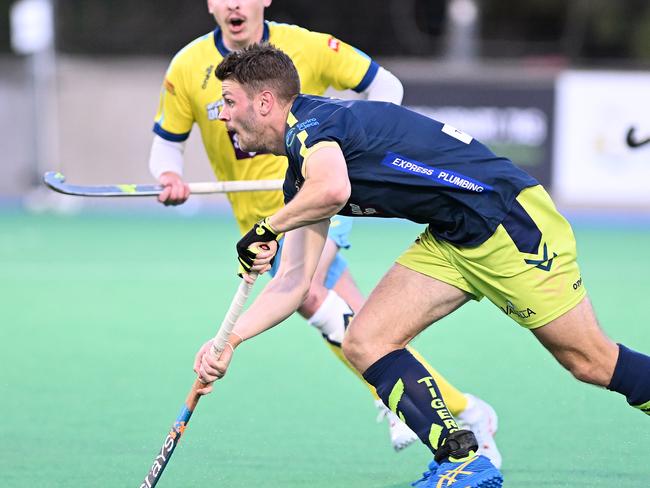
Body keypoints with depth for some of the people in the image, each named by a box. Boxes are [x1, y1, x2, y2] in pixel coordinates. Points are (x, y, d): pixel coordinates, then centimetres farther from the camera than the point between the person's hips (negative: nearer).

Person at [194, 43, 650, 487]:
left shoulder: (310, 122, -17)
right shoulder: (301, 179, 13)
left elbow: (334, 190, -39)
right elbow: (296, 280, 13)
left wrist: (266, 229, -23)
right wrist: (230, 339, 4)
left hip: (509, 216, -9)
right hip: (451, 241, 9)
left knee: (590, 361, -4)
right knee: (366, 344, -3)